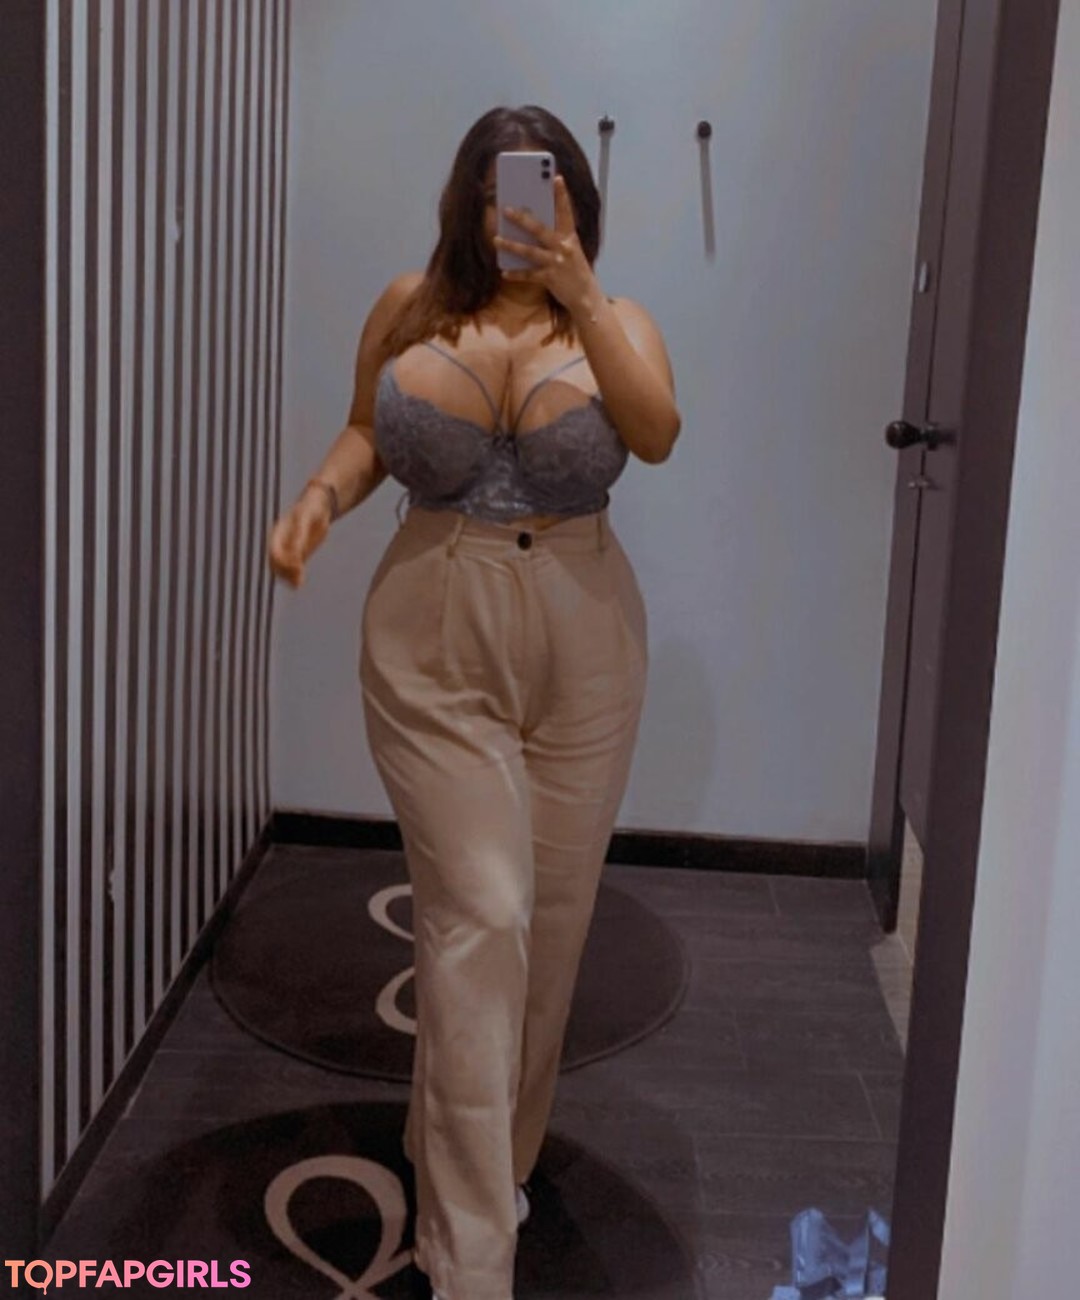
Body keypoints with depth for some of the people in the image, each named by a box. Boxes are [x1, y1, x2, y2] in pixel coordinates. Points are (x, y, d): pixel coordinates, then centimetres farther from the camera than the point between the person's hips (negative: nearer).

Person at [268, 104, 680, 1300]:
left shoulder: (614, 323, 1)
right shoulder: (411, 310, 3)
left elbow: (657, 433, -18)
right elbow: (366, 433, 15)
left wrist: (579, 295, -27)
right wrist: (319, 497, -5)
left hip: (580, 649, 2)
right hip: (433, 647, -1)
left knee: (549, 917, 10)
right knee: (479, 915, -10)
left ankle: (485, 1162, 34)